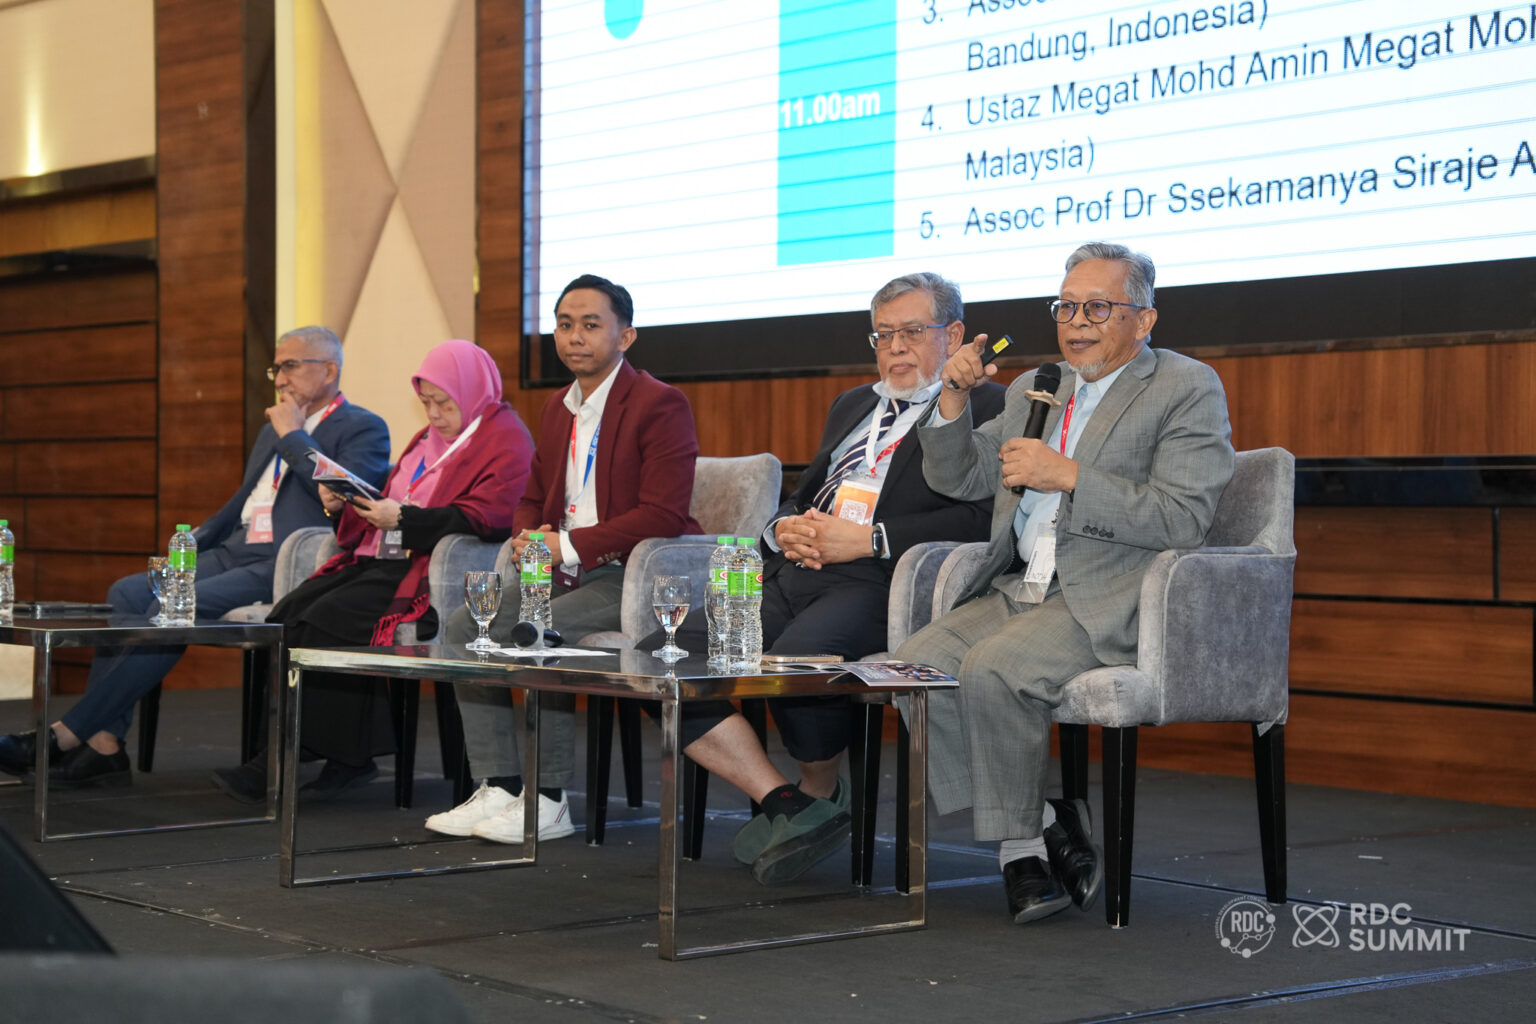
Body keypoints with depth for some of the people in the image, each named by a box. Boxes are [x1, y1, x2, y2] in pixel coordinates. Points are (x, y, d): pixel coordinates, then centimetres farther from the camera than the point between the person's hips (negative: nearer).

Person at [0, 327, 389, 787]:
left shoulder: (364, 430, 0)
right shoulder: (273, 430, 27)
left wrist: (292, 436, -9)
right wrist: (189, 546, 15)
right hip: (233, 553, 9)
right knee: (128, 592, -12)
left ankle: (67, 734, -23)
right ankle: (103, 744, -18)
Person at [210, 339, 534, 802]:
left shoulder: (504, 438, -2)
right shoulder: (428, 439, 27)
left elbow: (482, 517, -15)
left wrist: (401, 518, -21)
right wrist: (343, 505, 9)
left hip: (427, 573, -9)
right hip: (379, 559, 9)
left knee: (324, 621, -26)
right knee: (286, 617, -13)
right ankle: (349, 756, -14)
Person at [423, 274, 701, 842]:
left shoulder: (660, 405, -9)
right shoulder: (557, 407, 17)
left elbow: (663, 514, -18)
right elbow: (532, 499, 26)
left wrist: (569, 546, -20)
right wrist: (529, 538, 0)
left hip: (629, 575, -8)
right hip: (561, 571, 8)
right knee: (463, 625, -12)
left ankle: (548, 802, -20)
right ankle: (499, 788, -11)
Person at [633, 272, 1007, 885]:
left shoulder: (984, 406, 5)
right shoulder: (852, 405, 31)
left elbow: (983, 516, -11)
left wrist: (866, 539, -14)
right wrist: (786, 528, 6)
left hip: (875, 583, -7)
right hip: (790, 577, 7)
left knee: (794, 660, -38)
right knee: (657, 658, -14)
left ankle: (822, 792, -6)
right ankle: (785, 805, -11)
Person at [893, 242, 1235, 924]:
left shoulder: (1188, 390, 0)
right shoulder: (1035, 389, 22)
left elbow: (1183, 518, -12)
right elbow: (956, 478, 23)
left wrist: (1070, 477, -17)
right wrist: (954, 400, 4)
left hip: (1108, 602, -7)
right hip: (1017, 590, 7)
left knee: (993, 671, -31)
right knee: (915, 664, -18)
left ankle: (1023, 843, -12)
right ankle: (1042, 827, -9)